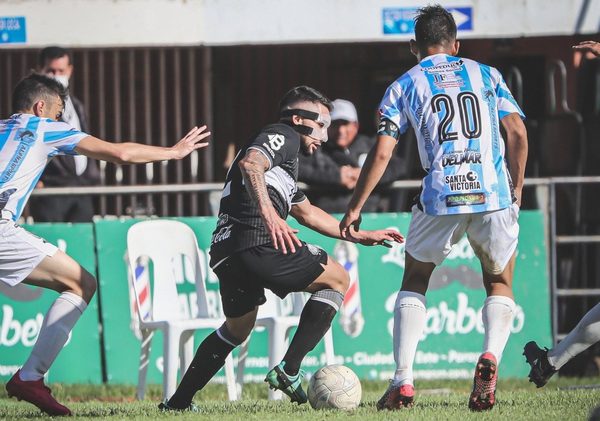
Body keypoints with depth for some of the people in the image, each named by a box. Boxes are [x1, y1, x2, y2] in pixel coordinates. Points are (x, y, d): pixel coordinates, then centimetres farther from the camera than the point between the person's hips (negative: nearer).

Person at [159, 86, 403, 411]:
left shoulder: (282, 150, 34)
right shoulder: (283, 135, 3)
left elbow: (307, 212, 44)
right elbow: (250, 163, -19)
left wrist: (361, 236, 45)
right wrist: (268, 212, -31)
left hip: (225, 254, 10)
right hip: (256, 245, -10)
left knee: (237, 328, 30)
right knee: (337, 279, 6)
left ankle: (178, 401, 27)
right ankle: (288, 370, -4)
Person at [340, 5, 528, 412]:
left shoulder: (405, 85, 13)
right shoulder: (486, 74, 17)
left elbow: (381, 154, 7)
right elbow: (518, 133, 7)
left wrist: (355, 208, 13)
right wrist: (516, 188, 17)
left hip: (440, 195, -1)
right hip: (494, 194, 1)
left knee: (415, 282, 20)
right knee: (500, 284, 20)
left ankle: (403, 380, 5)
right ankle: (491, 355, -11)